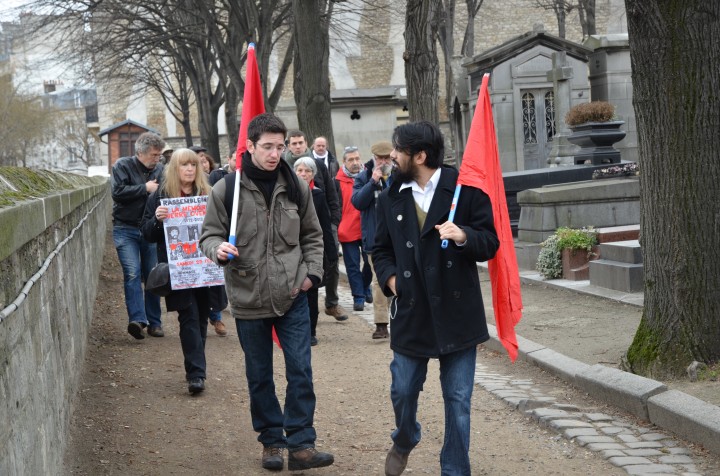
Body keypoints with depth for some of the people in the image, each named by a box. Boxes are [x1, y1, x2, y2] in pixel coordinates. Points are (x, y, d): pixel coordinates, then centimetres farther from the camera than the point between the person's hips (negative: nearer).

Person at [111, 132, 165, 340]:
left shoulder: (159, 170, 7)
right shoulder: (123, 166, -2)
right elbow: (118, 192, -15)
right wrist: (145, 188, -13)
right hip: (126, 229, -3)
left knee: (152, 275, 5)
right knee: (132, 273, -15)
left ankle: (154, 321, 11)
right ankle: (137, 319, -22)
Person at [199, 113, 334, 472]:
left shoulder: (296, 187, 1)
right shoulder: (226, 189, -7)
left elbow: (312, 236, 13)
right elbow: (209, 235, 0)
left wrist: (312, 272, 2)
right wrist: (218, 249, -22)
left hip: (292, 295, 1)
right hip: (248, 297, -1)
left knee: (300, 370, -3)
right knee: (259, 375, 11)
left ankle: (300, 445, 4)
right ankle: (271, 440, 26)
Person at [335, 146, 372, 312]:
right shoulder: (338, 181, -2)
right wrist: (336, 229, -6)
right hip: (348, 231, -2)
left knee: (370, 261, 9)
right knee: (353, 266, 2)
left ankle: (365, 288, 32)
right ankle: (358, 297, 10)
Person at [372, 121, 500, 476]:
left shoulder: (464, 189, -6)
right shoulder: (391, 199, 7)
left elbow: (490, 244, -4)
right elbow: (381, 249, 17)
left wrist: (464, 236, -24)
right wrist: (390, 276, -2)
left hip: (456, 312, -3)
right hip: (411, 311, 3)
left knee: (458, 400, 4)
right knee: (403, 390, 12)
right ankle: (404, 440, 43)